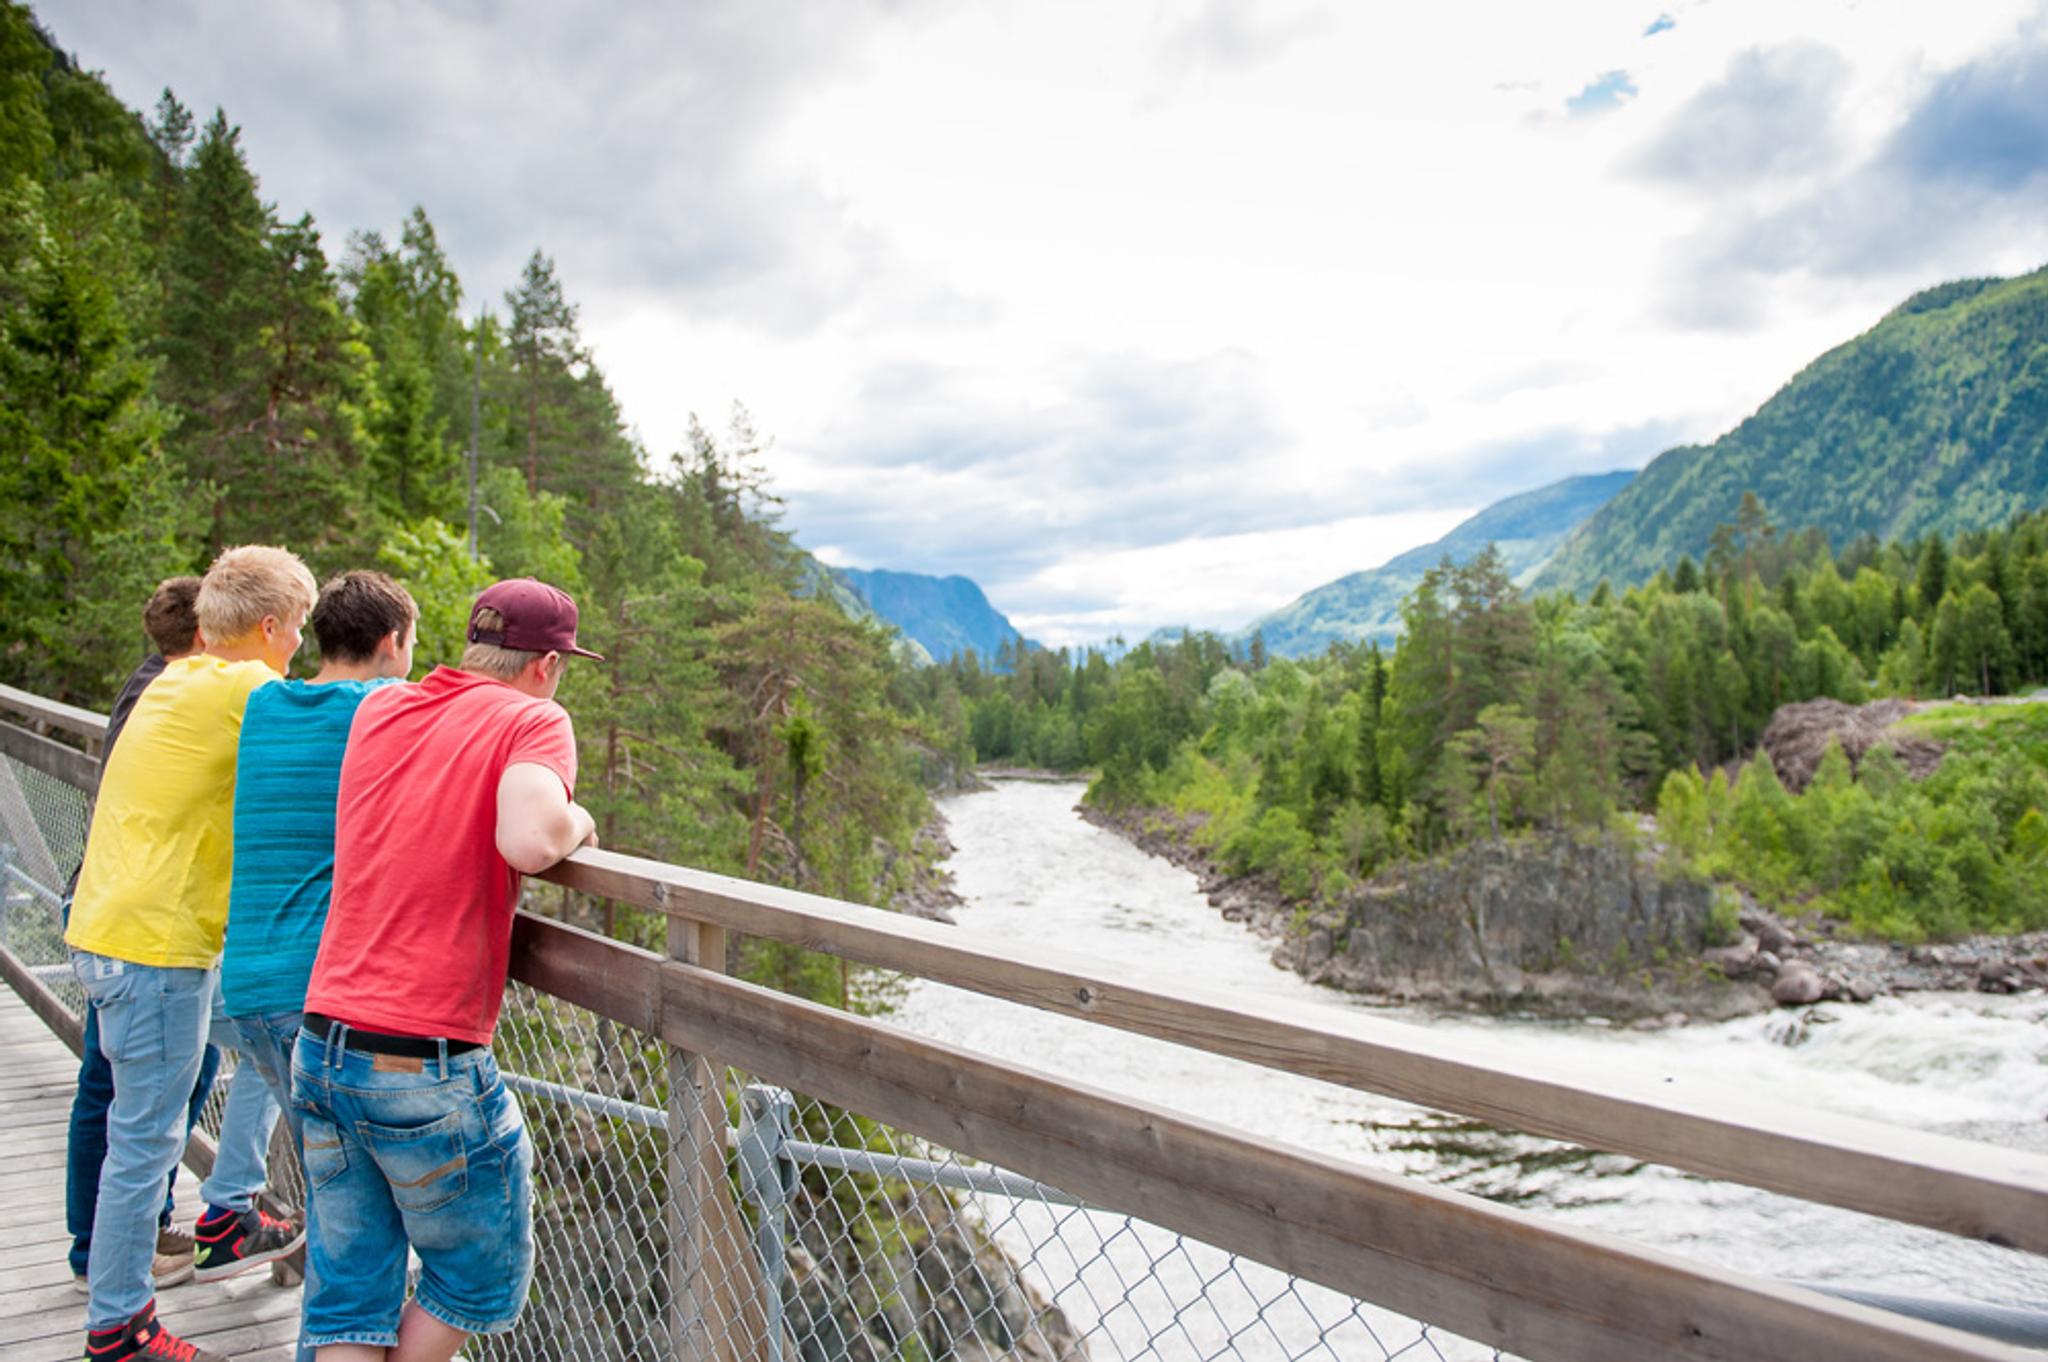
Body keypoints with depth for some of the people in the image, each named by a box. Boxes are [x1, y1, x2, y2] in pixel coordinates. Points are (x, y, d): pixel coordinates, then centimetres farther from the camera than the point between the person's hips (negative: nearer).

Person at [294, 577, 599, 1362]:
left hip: (323, 1042, 7)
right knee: (483, 1279, 17)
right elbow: (528, 841, -27)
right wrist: (575, 819, -6)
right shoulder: (533, 721, -8)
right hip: (427, 1063, -6)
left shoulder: (378, 711, 11)